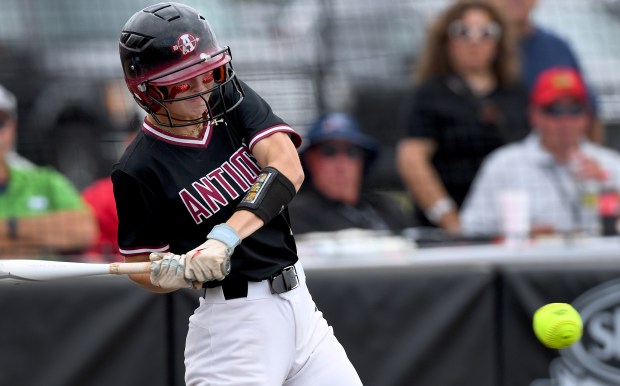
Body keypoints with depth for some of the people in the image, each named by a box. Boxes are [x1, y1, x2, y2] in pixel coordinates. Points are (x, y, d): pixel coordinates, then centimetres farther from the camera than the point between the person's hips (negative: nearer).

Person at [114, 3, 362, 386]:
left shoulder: (232, 99, 1)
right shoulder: (141, 169, -11)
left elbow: (289, 169, -14)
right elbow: (141, 267, -2)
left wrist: (225, 236, -27)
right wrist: (175, 273, -26)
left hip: (298, 300, 5)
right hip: (235, 321, -5)